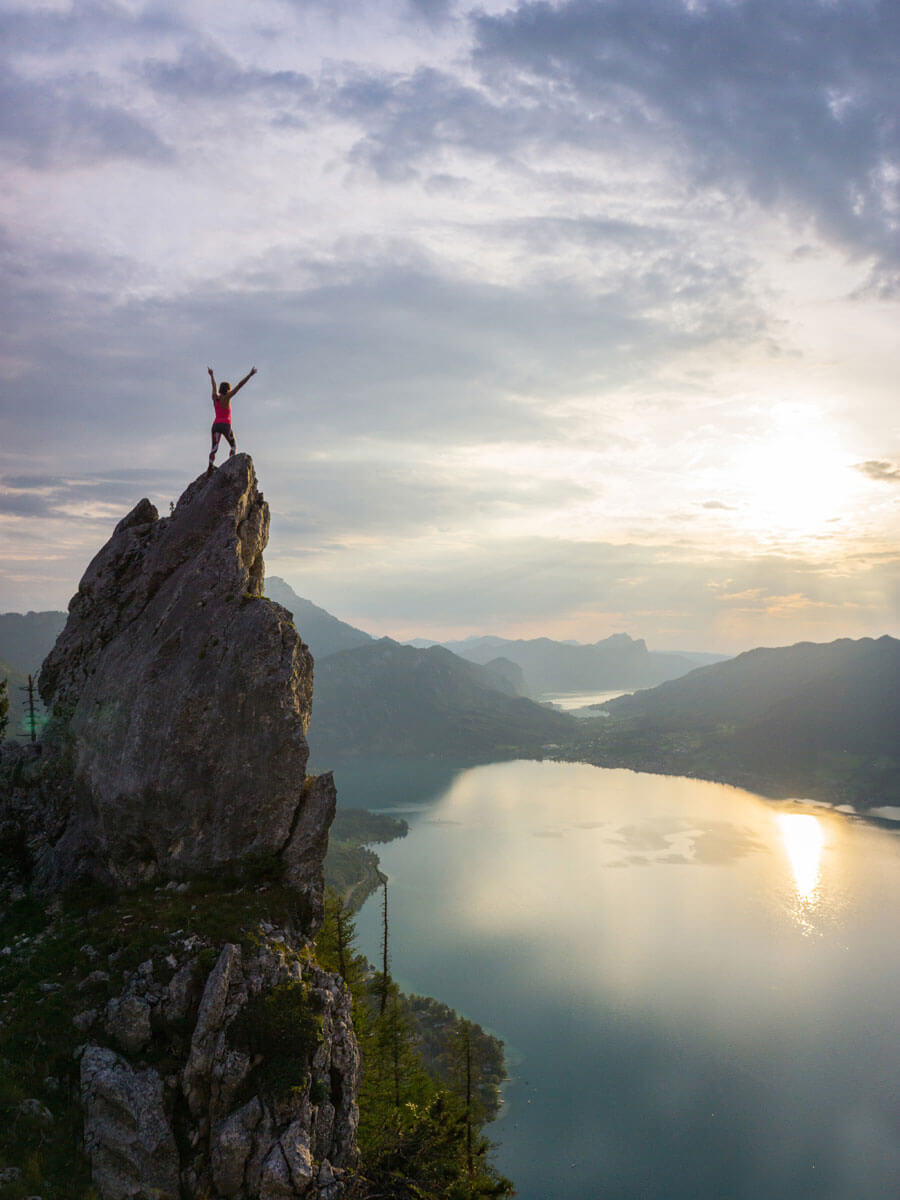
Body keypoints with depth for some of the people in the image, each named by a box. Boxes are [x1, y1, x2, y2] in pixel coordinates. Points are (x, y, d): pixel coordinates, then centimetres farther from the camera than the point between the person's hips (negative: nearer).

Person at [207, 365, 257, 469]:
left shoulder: (215, 396, 10)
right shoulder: (226, 397, -4)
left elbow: (214, 386, 29)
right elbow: (239, 386, -7)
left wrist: (211, 375, 48)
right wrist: (250, 375, -6)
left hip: (215, 425, 5)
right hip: (225, 425, -5)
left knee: (214, 447, -4)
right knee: (234, 446, 6)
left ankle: (210, 466, -23)